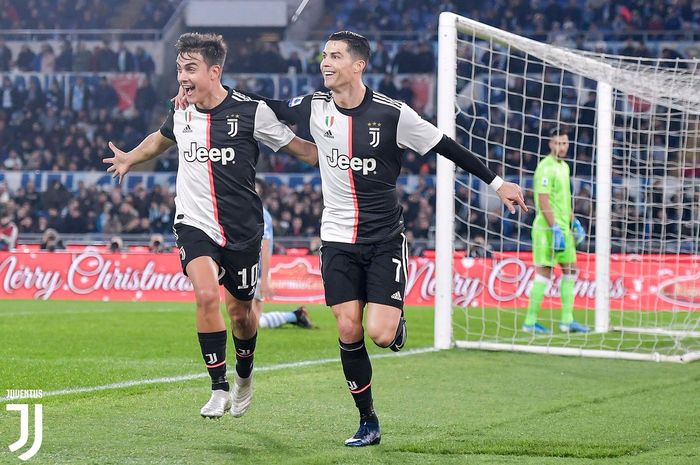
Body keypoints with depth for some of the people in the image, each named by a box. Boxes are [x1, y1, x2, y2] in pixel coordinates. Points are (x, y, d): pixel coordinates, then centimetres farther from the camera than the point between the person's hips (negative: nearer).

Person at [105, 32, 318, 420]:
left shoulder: (252, 112, -11)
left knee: (240, 309, 11)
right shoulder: (181, 113, 2)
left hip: (242, 228, -1)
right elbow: (161, 139, 27)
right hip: (195, 224, 1)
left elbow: (301, 148, -2)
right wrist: (130, 158, 41)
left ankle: (244, 375, 42)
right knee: (206, 295, -22)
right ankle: (219, 389, -12)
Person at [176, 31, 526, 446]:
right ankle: (368, 423, 11)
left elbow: (447, 147, -5)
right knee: (348, 331, -3)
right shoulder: (315, 108, -2)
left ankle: (397, 321, 23)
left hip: (385, 239, -3)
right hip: (339, 239, 3)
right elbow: (269, 107, 13)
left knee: (380, 333, -15)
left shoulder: (392, 113, -13)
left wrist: (496, 182, -3)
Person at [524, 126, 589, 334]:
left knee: (571, 270, 10)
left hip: (563, 227, 9)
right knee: (544, 272, -8)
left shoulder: (564, 166, 16)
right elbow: (543, 201, -20)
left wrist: (573, 221, 22)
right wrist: (555, 229, -23)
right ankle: (530, 322, -4)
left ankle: (567, 320, 14)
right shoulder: (546, 167, -14)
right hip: (548, 228, -9)